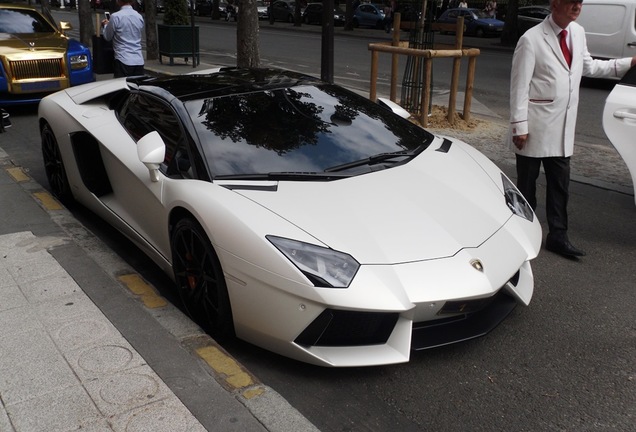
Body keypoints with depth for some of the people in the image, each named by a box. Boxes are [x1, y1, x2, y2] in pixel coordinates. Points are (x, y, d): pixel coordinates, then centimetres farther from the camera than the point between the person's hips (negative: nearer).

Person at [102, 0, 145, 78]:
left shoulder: (116, 17, -7)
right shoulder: (140, 17, 8)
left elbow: (107, 37, 3)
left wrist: (106, 25, 25)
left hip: (123, 61, -5)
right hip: (139, 61, 5)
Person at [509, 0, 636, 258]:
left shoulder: (578, 33, 8)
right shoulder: (532, 39, -13)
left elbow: (588, 66, 23)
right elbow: (519, 86, -13)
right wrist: (519, 126, -15)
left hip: (562, 129, 6)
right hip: (535, 127, -6)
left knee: (560, 183, 10)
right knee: (527, 182, 5)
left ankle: (558, 236, 20)